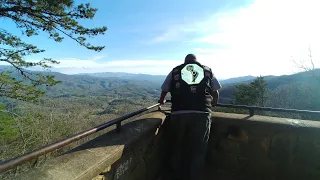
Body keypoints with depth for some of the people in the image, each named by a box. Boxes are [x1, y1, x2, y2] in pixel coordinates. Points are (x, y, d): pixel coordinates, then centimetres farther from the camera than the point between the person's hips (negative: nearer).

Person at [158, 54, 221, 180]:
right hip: (202, 114, 0)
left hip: (178, 114, 1)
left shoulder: (175, 71, 18)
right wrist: (211, 104, 41)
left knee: (178, 148, 19)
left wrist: (162, 101, 42)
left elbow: (164, 91, 21)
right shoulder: (208, 71, 20)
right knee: (198, 151, 14)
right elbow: (216, 94, 21)